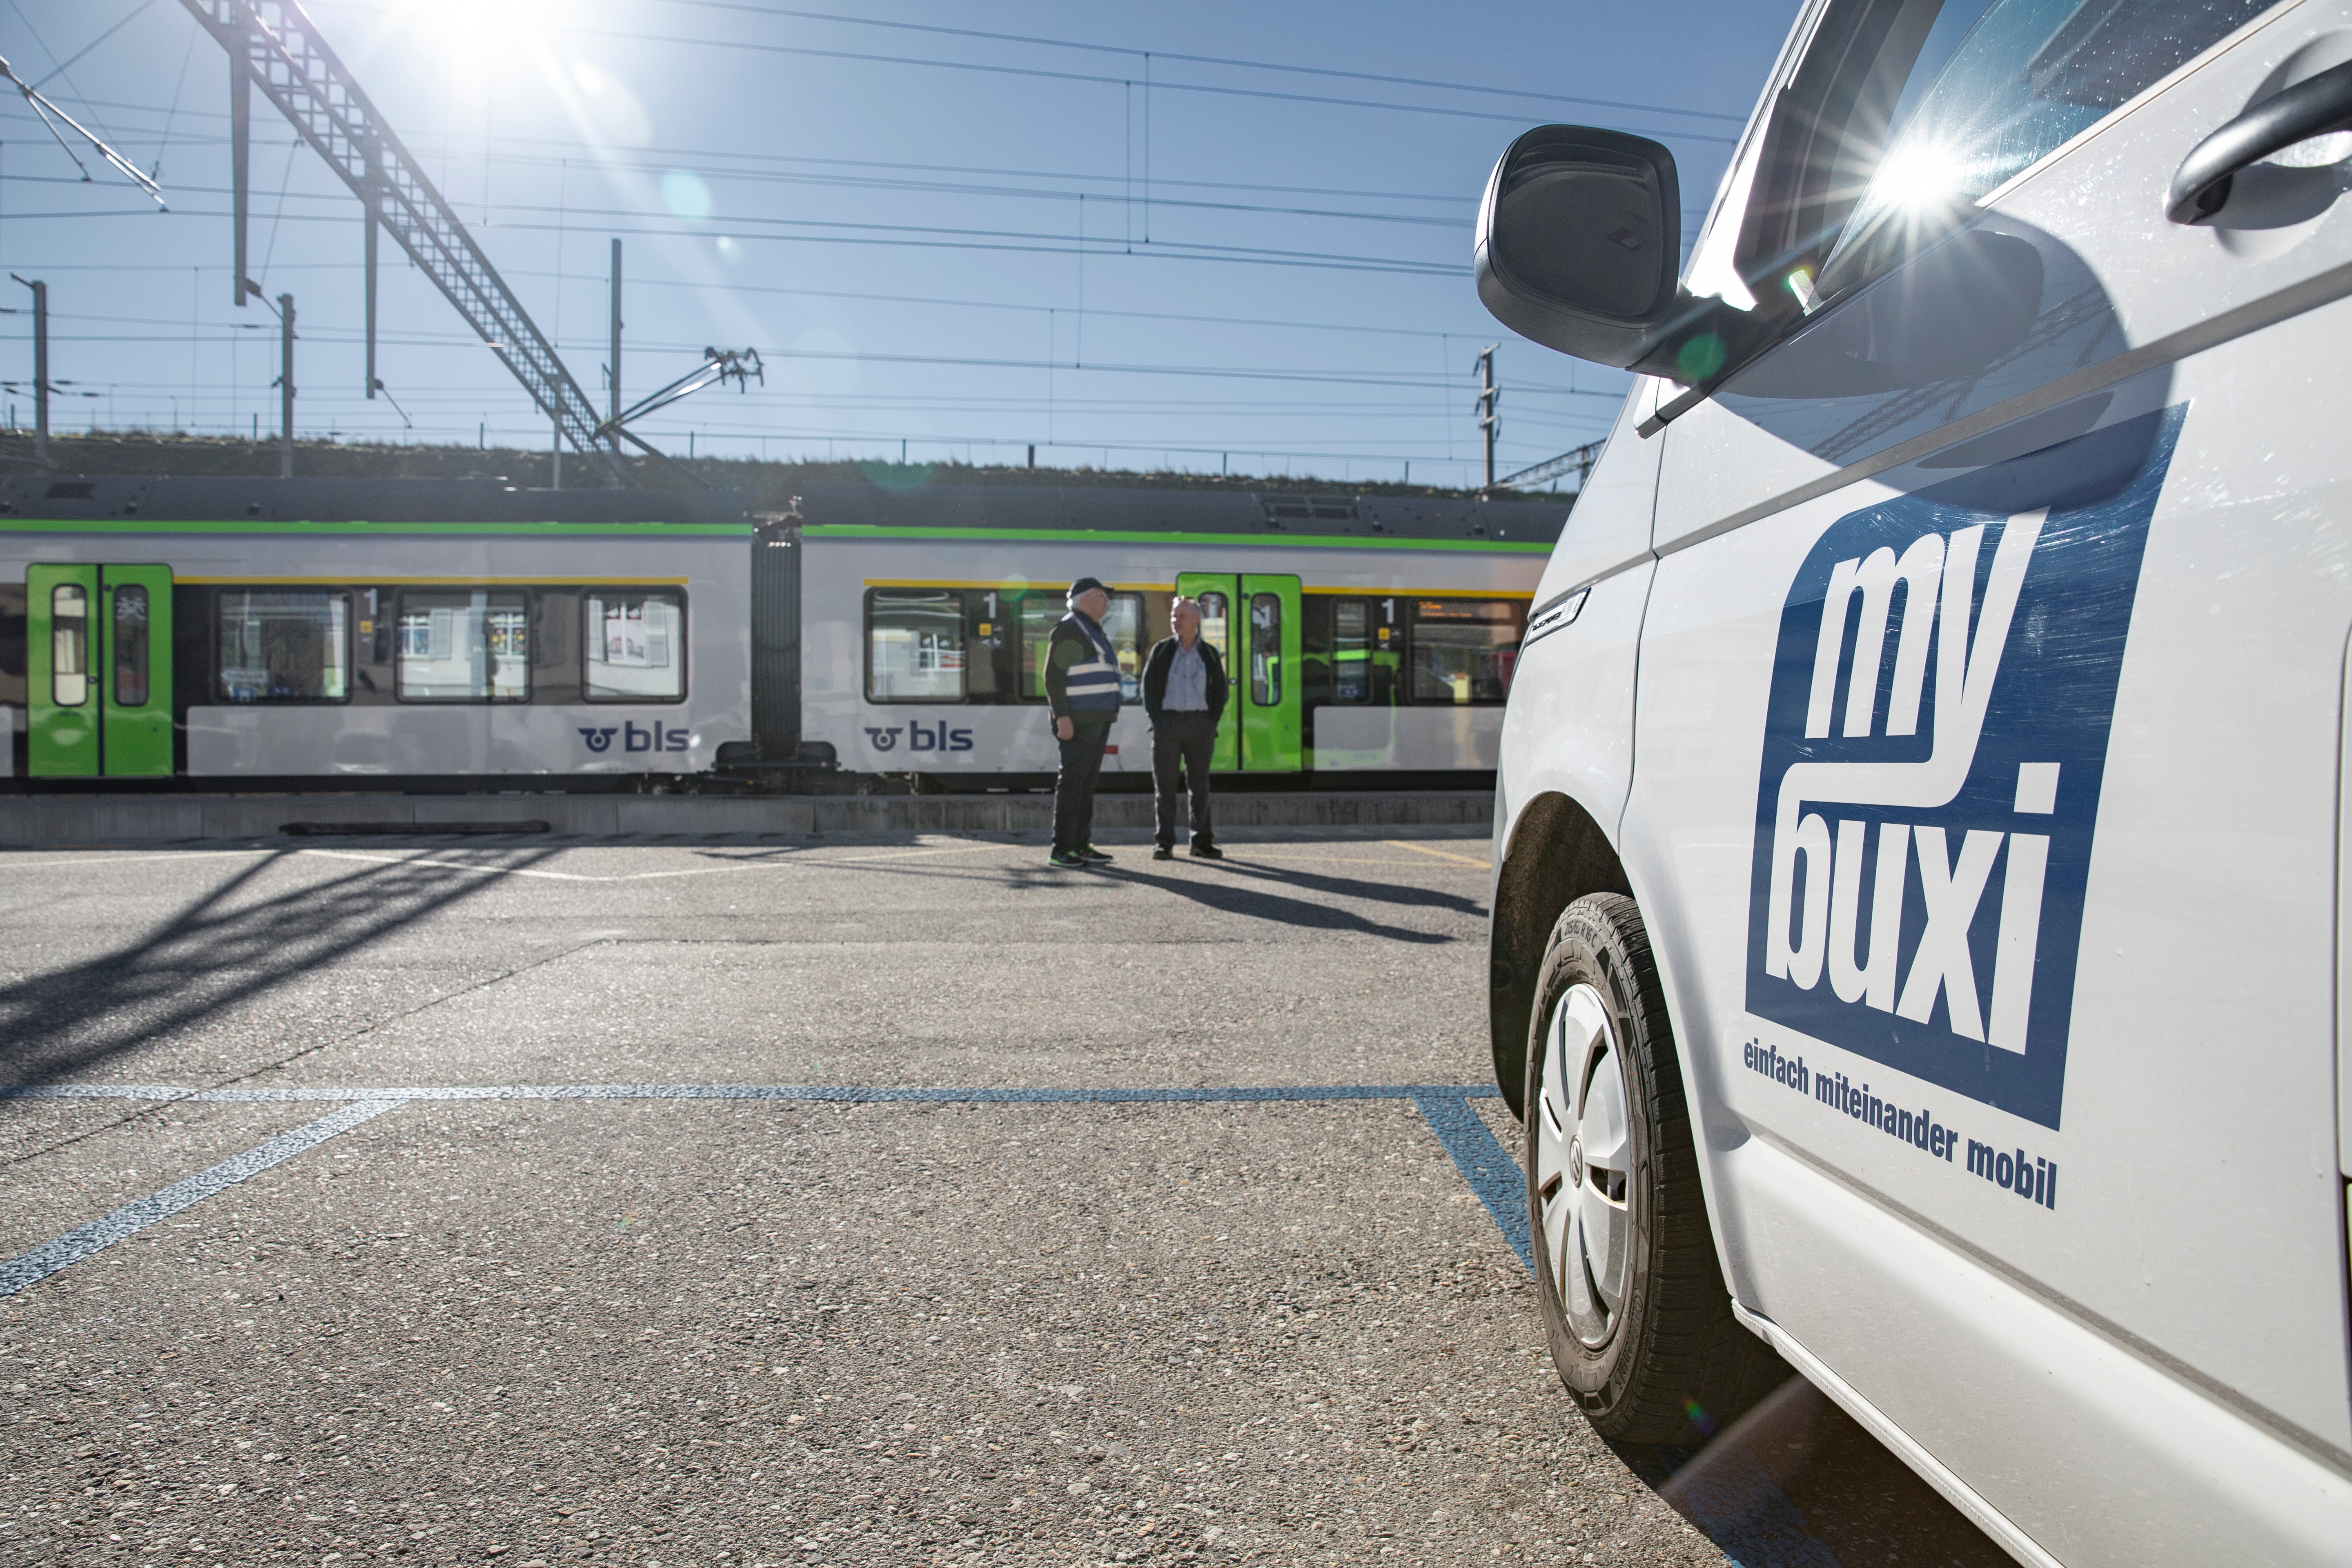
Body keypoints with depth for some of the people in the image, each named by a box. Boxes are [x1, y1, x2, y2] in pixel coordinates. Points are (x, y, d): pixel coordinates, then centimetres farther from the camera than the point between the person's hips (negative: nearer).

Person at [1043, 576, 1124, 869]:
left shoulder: (1093, 632, 20)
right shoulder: (1067, 630, -10)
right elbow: (1053, 675, -16)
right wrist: (1062, 718, -23)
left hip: (1097, 720, 9)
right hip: (1078, 719, -9)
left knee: (1088, 782, 9)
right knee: (1072, 781, -9)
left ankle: (1082, 845, 13)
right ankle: (1061, 850, -8)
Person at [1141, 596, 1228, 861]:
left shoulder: (1209, 654, 9)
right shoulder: (1162, 649, 6)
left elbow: (1220, 690, 10)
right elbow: (1148, 687, 4)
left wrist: (1212, 722, -1)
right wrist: (1157, 720, -5)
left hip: (1200, 724, 1)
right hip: (1168, 722, -1)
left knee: (1200, 783, 4)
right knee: (1165, 784, -2)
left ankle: (1202, 841, 11)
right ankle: (1165, 843, 1)